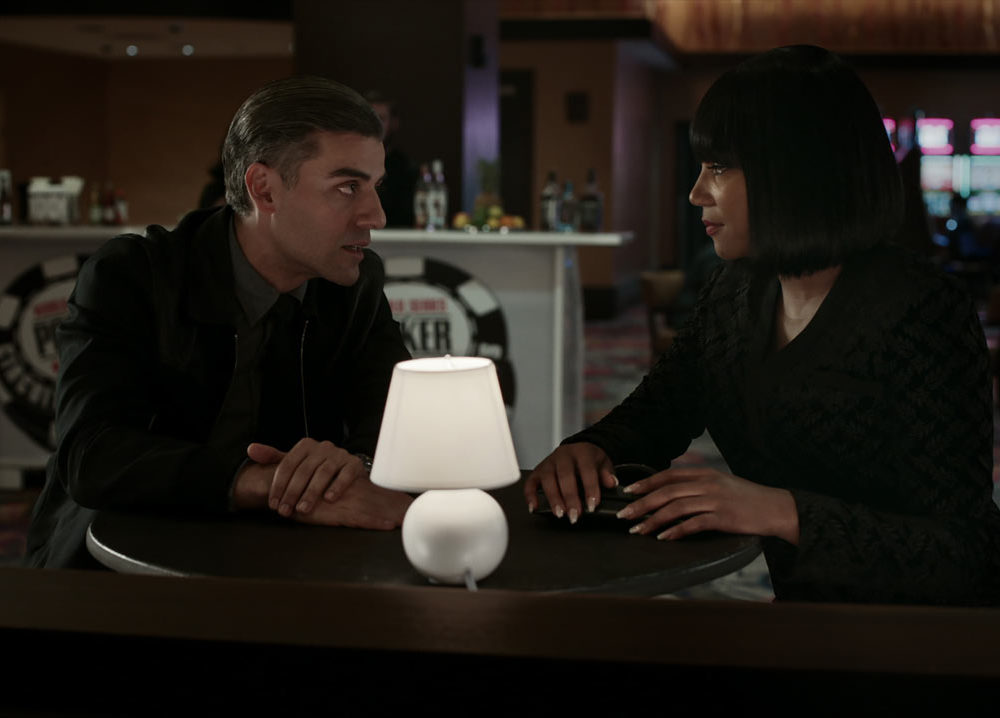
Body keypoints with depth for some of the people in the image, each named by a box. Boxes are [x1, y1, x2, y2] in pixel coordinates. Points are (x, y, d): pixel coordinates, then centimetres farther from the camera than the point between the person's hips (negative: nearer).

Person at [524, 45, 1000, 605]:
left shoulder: (922, 312, -17)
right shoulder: (737, 291, 6)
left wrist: (783, 511, -33)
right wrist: (586, 452, -10)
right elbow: (649, 417, 13)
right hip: (799, 606, 6)